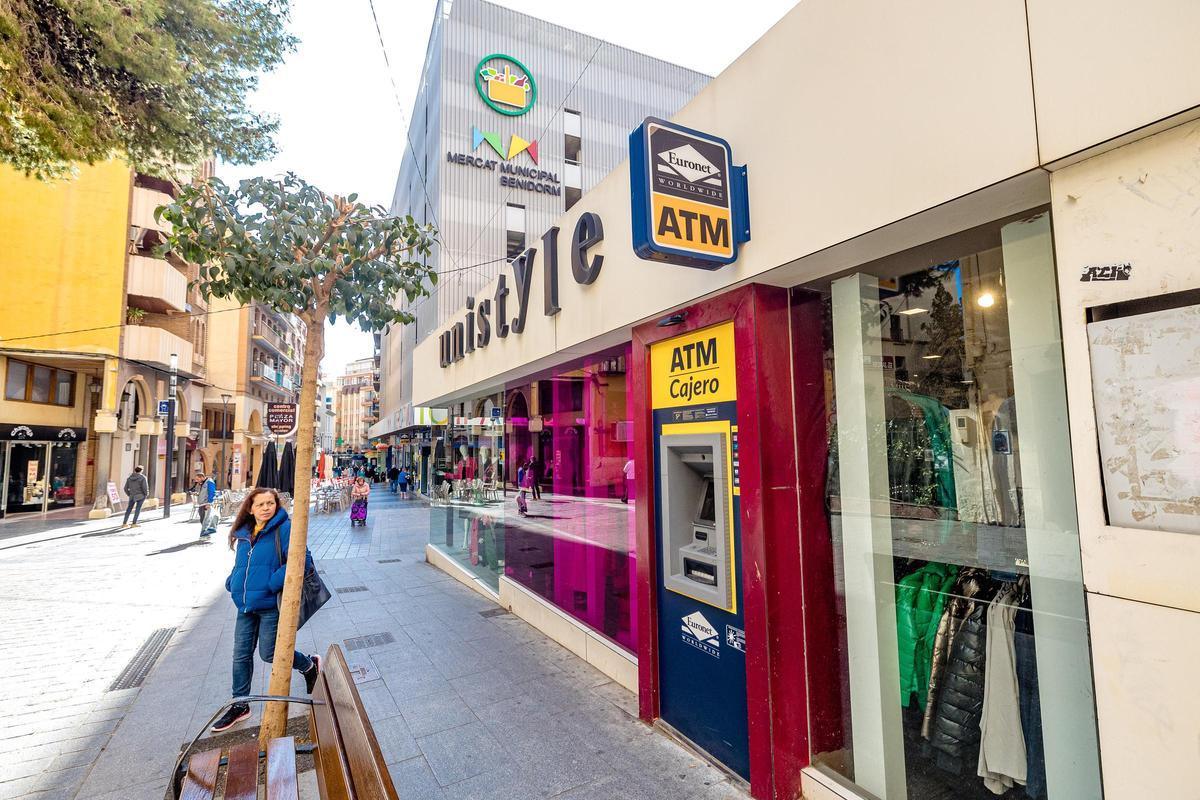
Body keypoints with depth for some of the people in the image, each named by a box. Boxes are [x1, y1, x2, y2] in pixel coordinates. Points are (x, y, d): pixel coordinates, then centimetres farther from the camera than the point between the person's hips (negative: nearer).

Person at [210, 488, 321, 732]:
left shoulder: (284, 529, -15)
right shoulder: (243, 533, 8)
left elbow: (301, 560, -23)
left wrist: (273, 583, -25)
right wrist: (232, 583, 8)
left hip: (271, 605, -7)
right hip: (246, 605, 7)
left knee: (269, 654, 2)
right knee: (241, 655, 14)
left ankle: (309, 665, 29)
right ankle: (240, 705, 32)